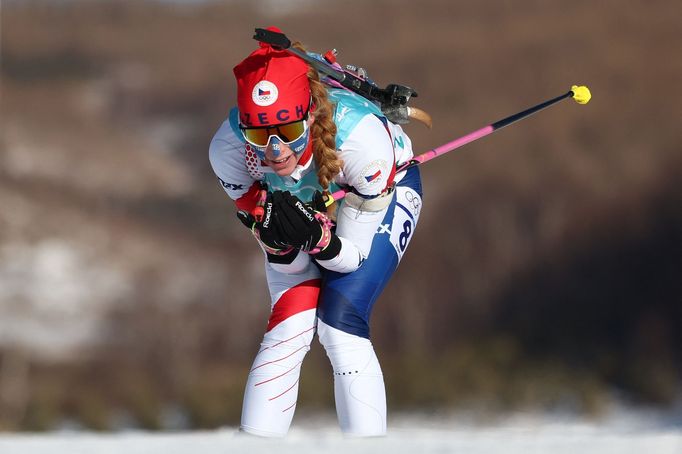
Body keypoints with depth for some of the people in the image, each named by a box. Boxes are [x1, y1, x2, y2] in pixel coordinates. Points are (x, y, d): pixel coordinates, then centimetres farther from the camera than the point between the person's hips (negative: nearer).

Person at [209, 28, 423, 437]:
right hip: (302, 200, 2)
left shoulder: (362, 138, -41)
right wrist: (277, 237, -43)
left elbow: (354, 255, -27)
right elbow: (289, 263, -20)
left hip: (387, 189, -2)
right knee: (289, 326, -14)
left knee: (340, 326, -19)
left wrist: (316, 237, -48)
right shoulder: (229, 148, -33)